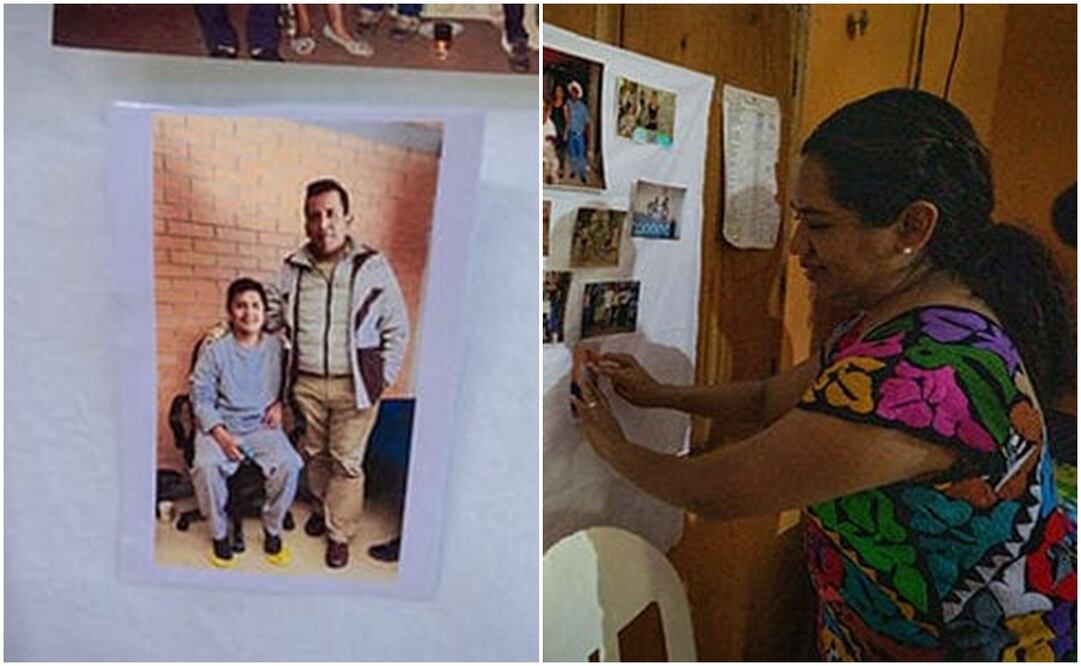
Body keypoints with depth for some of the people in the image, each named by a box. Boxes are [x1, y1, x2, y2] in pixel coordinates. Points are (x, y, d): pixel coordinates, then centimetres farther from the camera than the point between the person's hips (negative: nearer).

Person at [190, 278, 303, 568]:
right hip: (221, 426, -1)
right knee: (206, 466, -31)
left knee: (289, 464, -26)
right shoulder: (214, 350, -4)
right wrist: (221, 436, -17)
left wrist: (279, 403, 0)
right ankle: (219, 532, -4)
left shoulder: (277, 347, 3)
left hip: (263, 426, 1)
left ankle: (272, 529, -1)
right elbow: (201, 397, -4)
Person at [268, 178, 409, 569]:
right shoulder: (292, 269, 2)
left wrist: (383, 379, -5)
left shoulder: (372, 266, -6)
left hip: (354, 386, -3)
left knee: (347, 461, 4)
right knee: (314, 453, 18)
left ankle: (340, 533, 20)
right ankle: (323, 506, 43)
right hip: (307, 383, 3)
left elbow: (397, 328, -2)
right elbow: (269, 317, 16)